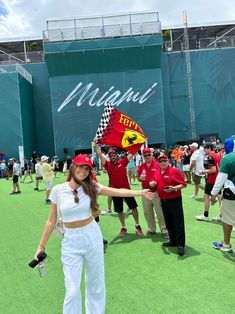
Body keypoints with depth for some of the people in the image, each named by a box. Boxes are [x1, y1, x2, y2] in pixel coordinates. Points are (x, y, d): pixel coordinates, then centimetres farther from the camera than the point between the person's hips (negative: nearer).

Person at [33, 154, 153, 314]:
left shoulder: (91, 186, -6)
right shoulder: (58, 190, -6)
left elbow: (118, 191, -6)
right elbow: (51, 220, 1)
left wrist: (140, 192, -14)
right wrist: (42, 245, 3)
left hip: (93, 236, 1)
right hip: (71, 241, -1)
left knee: (95, 282, 17)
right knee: (73, 290, 4)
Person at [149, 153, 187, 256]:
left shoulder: (174, 171, -10)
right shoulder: (157, 173, 9)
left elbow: (184, 184, -12)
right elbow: (153, 184, 19)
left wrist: (174, 188, -26)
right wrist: (152, 184, -4)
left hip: (175, 201, -7)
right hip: (163, 201, 7)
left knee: (178, 223, -2)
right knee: (168, 223, 17)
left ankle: (181, 244, 6)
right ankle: (173, 241, 31)